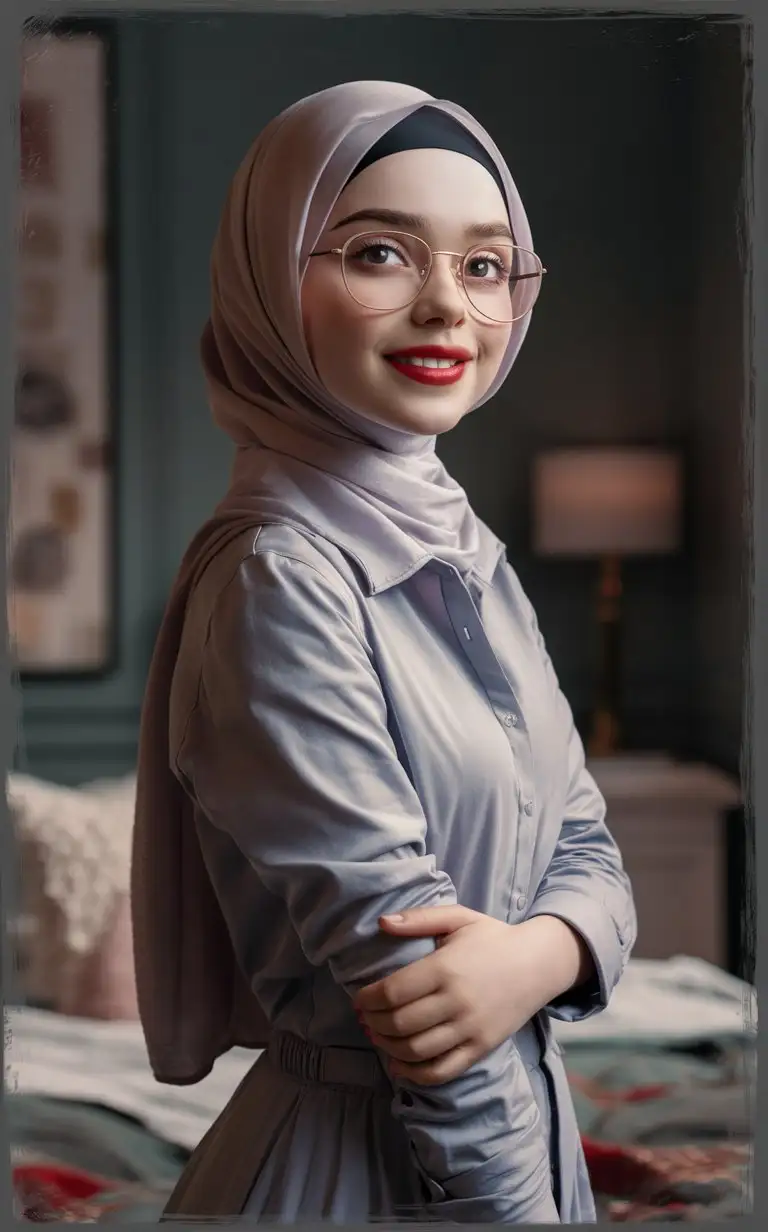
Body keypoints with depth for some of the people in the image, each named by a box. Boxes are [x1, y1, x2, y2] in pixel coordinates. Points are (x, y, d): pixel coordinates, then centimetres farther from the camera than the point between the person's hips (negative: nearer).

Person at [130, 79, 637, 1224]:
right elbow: (398, 957, -21)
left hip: (525, 1116, 8)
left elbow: (584, 846, 3)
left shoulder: (460, 548, 3)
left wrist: (538, 955, -18)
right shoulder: (282, 582, -21)